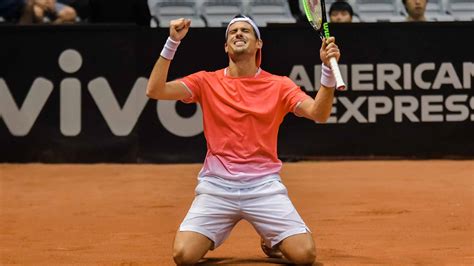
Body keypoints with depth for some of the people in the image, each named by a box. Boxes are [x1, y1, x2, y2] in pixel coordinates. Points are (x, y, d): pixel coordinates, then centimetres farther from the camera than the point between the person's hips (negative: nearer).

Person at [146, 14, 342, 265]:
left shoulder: (279, 85, 5)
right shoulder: (206, 82, 5)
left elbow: (318, 114, -9)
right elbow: (155, 90, -5)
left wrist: (328, 68, -23)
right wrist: (172, 42, -13)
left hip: (264, 187, 0)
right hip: (216, 188, 0)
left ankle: (272, 241, 21)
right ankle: (208, 238, 19)